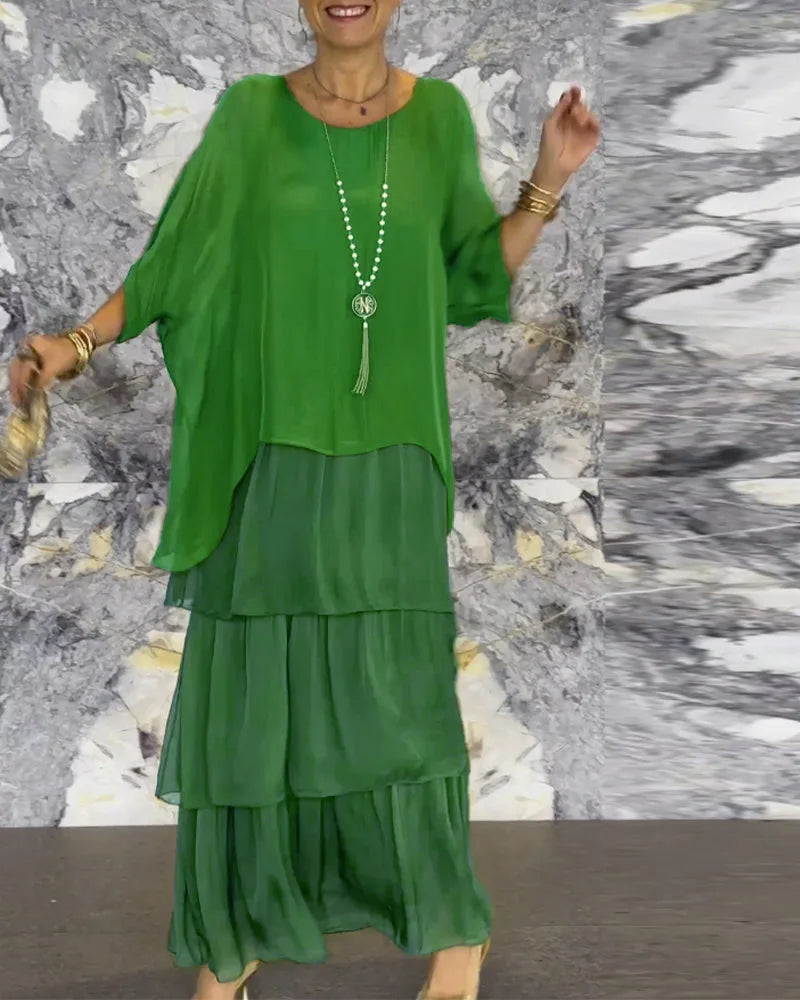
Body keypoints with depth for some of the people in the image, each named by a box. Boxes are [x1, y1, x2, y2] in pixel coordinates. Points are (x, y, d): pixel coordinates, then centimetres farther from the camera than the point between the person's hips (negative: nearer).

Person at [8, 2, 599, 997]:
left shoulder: (438, 115, 7)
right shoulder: (250, 113, 2)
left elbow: (475, 277, 11)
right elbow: (174, 262, 3)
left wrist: (547, 181, -1)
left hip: (387, 470, 0)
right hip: (269, 464, 0)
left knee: (394, 691, 1)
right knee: (246, 688, 5)